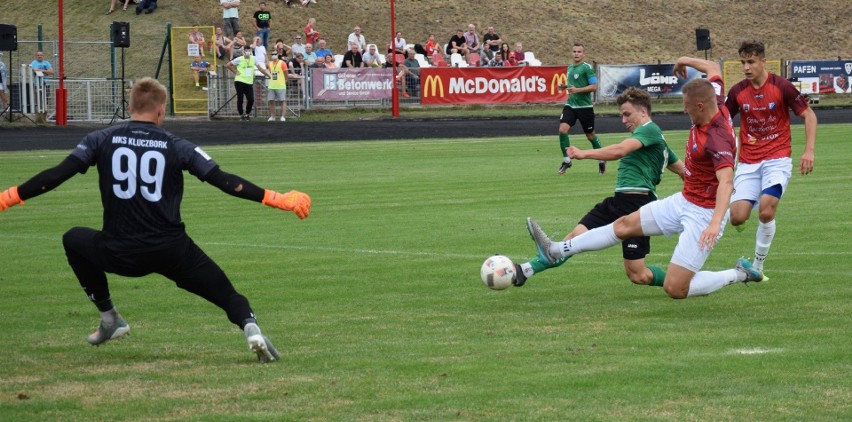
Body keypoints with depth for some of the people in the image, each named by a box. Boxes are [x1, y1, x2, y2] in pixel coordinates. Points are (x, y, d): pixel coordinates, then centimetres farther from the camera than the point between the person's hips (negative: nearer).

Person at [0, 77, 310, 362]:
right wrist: (278, 199, 0)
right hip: (172, 252, -1)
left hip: (119, 254, 1)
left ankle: (109, 319, 26)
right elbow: (224, 181, -3)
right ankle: (250, 328, -26)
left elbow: (56, 175, -2)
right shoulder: (176, 146, 2)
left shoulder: (102, 140, 4)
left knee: (73, 240, 30)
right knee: (226, 294, 9)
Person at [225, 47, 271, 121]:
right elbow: (228, 65, -1)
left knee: (251, 99, -4)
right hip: (240, 81, -3)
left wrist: (267, 74, 11)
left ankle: (247, 114, 16)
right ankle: (241, 115, 10)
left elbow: (259, 68, 13)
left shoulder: (253, 59, 7)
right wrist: (235, 72, -4)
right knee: (240, 99, -1)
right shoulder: (239, 59, -4)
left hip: (249, 82, 3)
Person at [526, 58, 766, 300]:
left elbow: (726, 181, -44)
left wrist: (715, 223, -56)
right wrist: (686, 61, 31)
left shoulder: (717, 139, -30)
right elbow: (713, 69, 15)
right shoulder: (715, 105, -5)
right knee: (626, 225, 17)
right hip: (685, 200, 10)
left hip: (705, 213, -10)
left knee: (675, 289, -12)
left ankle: (738, 275, 7)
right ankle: (557, 251, 29)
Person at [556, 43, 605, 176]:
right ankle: (566, 160, -4)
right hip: (570, 105, 5)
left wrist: (577, 90, -24)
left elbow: (594, 86, -15)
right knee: (562, 129, -16)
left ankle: (601, 160, 29)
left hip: (585, 106, -5)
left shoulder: (587, 68, -10)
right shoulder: (569, 68, 11)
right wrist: (565, 87, 4)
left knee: (590, 135, 7)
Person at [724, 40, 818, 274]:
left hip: (777, 160, -3)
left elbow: (809, 115, -2)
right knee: (737, 217, -13)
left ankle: (758, 266, -6)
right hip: (748, 163, 3)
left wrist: (809, 151, -11)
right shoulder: (737, 92, 1)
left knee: (766, 209, -24)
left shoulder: (781, 87, -8)